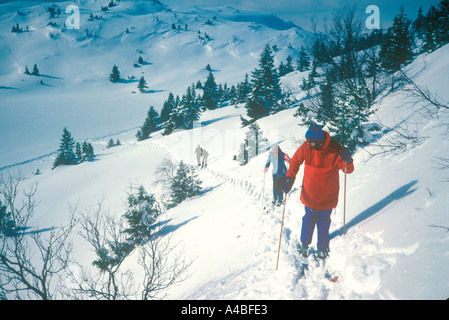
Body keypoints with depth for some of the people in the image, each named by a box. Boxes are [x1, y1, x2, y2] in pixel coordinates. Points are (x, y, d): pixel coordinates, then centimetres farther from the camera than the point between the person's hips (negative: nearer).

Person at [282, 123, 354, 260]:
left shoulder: (334, 151, -21)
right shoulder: (306, 147, -14)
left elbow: (348, 170, -14)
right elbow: (295, 161, 0)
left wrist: (348, 161, -38)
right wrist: (290, 178, -13)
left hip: (327, 196, -2)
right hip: (309, 194, 2)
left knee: (323, 223, 14)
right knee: (308, 219, 18)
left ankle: (323, 249, 35)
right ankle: (304, 244, 41)